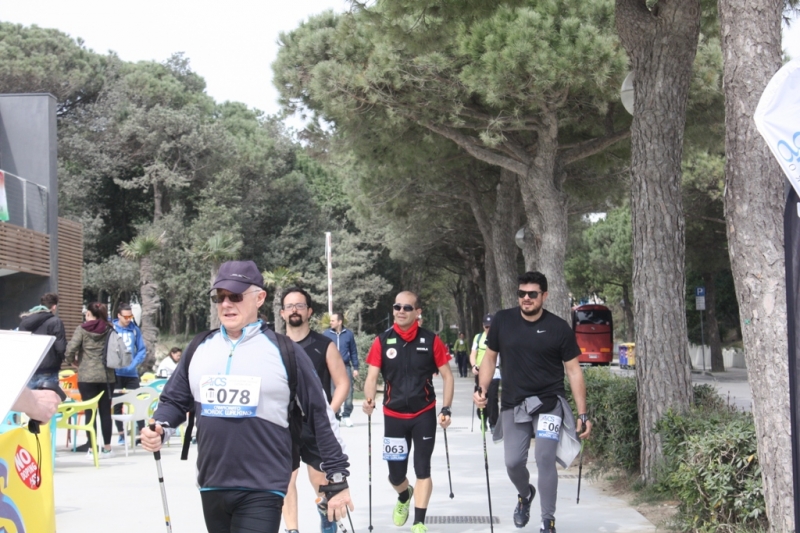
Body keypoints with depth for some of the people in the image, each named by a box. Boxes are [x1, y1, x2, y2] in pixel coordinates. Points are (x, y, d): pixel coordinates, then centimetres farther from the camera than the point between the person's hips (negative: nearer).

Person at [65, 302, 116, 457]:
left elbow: (71, 349, -11)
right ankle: (107, 447, 13)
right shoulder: (109, 329, 5)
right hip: (106, 375, 3)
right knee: (105, 411, 9)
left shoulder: (82, 329, -4)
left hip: (87, 376, -3)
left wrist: (72, 362, 7)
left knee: (90, 412, 1)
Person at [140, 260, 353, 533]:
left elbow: (320, 416, -3)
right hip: (211, 488, 5)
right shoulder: (200, 349, 8)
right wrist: (159, 428, -6)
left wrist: (338, 480, -3)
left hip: (262, 492, -5)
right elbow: (175, 400, 17)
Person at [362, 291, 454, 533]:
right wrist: (369, 400, -24)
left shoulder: (430, 340, -5)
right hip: (393, 416, 1)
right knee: (396, 474, 7)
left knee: (422, 470, -3)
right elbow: (372, 377, -4)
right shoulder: (382, 341, -3)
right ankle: (404, 496, 42)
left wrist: (446, 408, -7)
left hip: (424, 414, -1)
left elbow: (447, 375, 2)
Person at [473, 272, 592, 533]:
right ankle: (525, 494, 37)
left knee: (545, 459, -11)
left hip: (548, 403, -2)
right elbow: (490, 357, 9)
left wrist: (582, 415, -5)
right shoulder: (502, 321, -2)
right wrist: (482, 389, -6)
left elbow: (573, 370, -3)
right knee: (513, 462, 2)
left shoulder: (559, 328, -7)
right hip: (514, 404, 2)